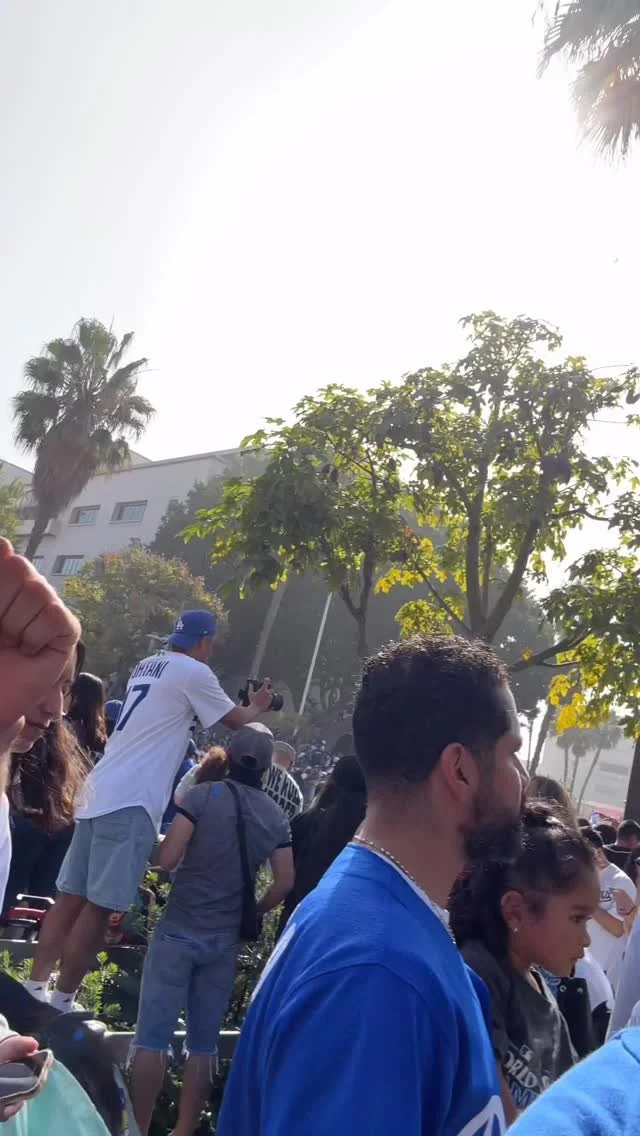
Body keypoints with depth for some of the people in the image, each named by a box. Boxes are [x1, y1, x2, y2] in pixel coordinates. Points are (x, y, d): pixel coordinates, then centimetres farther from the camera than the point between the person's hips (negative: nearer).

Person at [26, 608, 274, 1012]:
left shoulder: (147, 666, 20)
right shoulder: (194, 672, -5)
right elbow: (237, 720, 6)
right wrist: (258, 705, 27)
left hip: (100, 792, 9)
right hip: (131, 800, -9)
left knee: (72, 897, 12)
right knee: (100, 907, -3)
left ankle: (36, 988, 16)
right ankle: (62, 1000, 3)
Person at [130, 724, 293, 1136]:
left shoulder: (205, 794, -9)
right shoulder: (277, 817, 3)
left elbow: (167, 859, -14)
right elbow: (285, 883, 0)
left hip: (179, 930, -3)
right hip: (225, 940, 4)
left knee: (153, 1037, 4)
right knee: (204, 1044, 13)